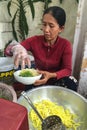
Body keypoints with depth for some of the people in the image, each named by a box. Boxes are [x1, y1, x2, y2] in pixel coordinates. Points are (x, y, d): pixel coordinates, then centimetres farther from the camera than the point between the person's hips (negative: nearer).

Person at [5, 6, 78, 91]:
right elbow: (8, 49, -15)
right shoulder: (34, 40, -13)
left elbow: (67, 69, -19)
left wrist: (51, 75, -40)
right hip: (38, 80, 1)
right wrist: (16, 48, -42)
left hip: (57, 80, -1)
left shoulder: (65, 45, -16)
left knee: (71, 83, -29)